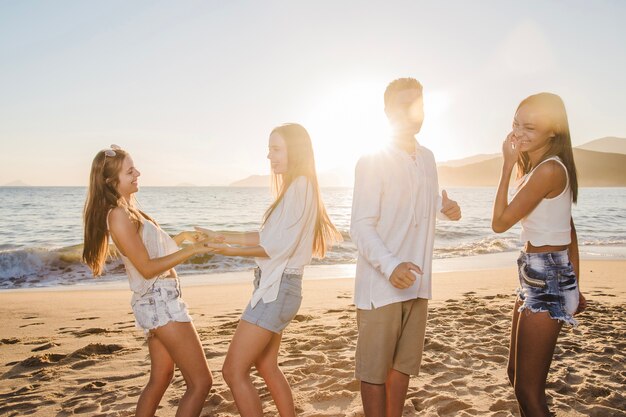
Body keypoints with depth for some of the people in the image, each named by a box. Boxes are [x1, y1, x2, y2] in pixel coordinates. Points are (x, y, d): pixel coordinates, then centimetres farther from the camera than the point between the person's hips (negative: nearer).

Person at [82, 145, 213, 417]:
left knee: (160, 378, 20)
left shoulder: (128, 210, 12)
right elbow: (147, 268, -18)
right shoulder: (119, 215, -17)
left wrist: (181, 237, 11)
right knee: (200, 382, -6)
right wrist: (191, 250, -18)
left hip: (158, 302, 10)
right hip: (160, 302, -10)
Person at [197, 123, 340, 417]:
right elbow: (267, 236, 13)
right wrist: (223, 236, 8)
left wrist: (233, 250, -12)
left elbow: (280, 245, -18)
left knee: (234, 371, -6)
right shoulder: (295, 187, 15)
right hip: (275, 286, 10)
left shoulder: (300, 185, -14)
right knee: (267, 367, 19)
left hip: (278, 288, -10)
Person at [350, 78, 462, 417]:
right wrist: (390, 266, -32)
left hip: (417, 282, 7)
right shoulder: (372, 161, -11)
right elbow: (360, 227, -17)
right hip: (379, 284, -7)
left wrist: (446, 207, 2)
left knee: (405, 364, 17)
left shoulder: (427, 158, 11)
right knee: (374, 368, 3)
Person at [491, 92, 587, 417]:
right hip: (538, 277, 10)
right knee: (517, 374, 22)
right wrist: (573, 287, 20)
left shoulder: (548, 170, -18)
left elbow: (500, 222, -16)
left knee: (528, 390, -1)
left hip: (546, 280, -10)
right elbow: (569, 232, 16)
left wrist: (508, 165, -12)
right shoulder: (545, 167, 12)